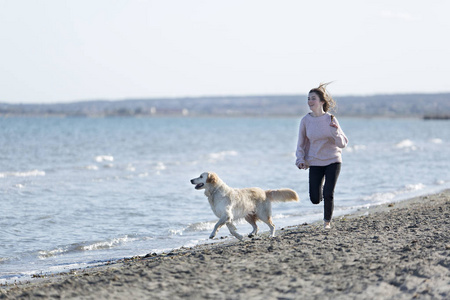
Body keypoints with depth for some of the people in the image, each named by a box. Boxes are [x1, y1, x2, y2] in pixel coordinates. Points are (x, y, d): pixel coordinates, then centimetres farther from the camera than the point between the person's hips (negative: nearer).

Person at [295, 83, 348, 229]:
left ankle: (327, 221, 19)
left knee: (328, 195, -8)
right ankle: (321, 185, 35)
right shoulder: (305, 121, -5)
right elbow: (301, 144, 6)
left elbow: (342, 143, -8)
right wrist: (300, 159, -7)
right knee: (315, 199, -2)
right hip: (315, 162, 1)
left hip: (333, 161, -1)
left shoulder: (331, 119, -8)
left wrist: (335, 133, -26)